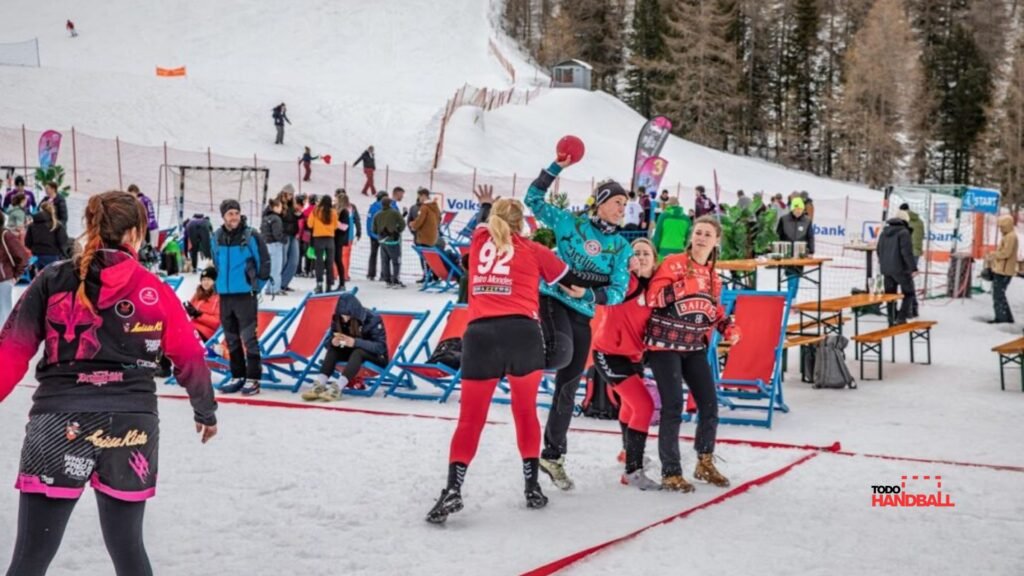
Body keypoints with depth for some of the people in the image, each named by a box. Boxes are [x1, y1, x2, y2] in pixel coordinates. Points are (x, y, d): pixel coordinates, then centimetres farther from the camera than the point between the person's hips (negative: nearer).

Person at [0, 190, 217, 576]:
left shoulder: (52, 281, 3)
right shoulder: (154, 290, 4)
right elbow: (190, 358, 9)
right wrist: (206, 411, 25)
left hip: (59, 423, -1)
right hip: (130, 426, 1)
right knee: (126, 545, 18)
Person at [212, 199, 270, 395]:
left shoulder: (251, 236, -9)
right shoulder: (217, 238, 5)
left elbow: (264, 261, -5)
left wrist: (257, 284, -1)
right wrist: (223, 280, 15)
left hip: (245, 294, -5)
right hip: (225, 294, 5)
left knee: (248, 337, -5)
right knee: (231, 338, 12)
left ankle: (253, 379, -1)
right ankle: (237, 376, 21)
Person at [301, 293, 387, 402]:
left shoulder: (373, 319, -21)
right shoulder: (337, 319, -8)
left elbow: (380, 346, -27)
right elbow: (329, 341, -8)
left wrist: (355, 342, -40)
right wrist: (333, 342, -34)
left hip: (377, 357, -5)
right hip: (353, 353, 5)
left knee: (358, 352, -36)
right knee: (333, 348, -22)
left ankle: (337, 387, -51)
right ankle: (319, 385, -38)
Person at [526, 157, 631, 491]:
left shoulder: (622, 247, 7)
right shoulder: (571, 223, 2)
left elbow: (618, 292, 0)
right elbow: (534, 199, 3)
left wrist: (588, 294, -17)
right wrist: (556, 167, -5)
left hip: (582, 316, 4)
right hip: (552, 298, -4)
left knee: (568, 389, 9)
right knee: (561, 352, -37)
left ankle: (553, 455, 22)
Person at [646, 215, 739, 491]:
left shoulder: (712, 274, 12)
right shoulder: (673, 263, -9)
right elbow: (653, 297, -19)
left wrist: (728, 326, 4)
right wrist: (686, 285, -29)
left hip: (694, 347, 7)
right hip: (665, 344, -6)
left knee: (709, 403, 5)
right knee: (673, 405, -10)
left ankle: (705, 463, 26)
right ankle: (671, 473, 0)